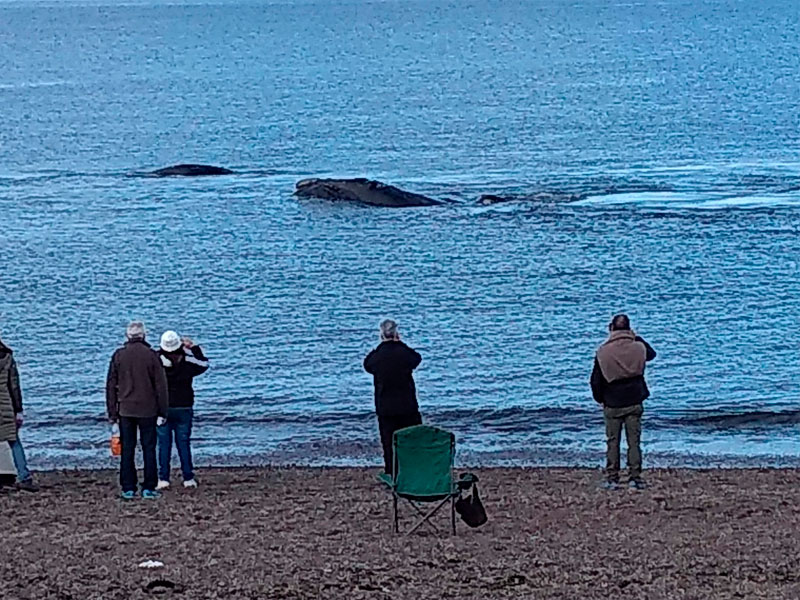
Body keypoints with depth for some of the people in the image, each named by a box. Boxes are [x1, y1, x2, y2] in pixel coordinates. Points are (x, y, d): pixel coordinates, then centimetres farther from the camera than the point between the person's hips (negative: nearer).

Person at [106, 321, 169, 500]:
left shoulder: (118, 356, 0)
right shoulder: (151, 356, -5)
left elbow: (110, 386, 3)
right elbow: (160, 386, -4)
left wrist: (112, 413, 9)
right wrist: (162, 412, 3)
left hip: (125, 410, 2)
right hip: (148, 411, -2)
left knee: (127, 450, 6)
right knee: (148, 448, 4)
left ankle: (128, 489, 5)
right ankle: (148, 488, 2)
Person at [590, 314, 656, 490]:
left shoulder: (603, 352, -10)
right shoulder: (638, 348, -5)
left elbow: (596, 380, -5)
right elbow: (651, 354, 21)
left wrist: (599, 398, 12)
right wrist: (637, 338, 22)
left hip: (612, 404, -1)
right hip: (634, 403, 1)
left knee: (613, 442, 7)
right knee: (634, 441, 5)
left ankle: (612, 478, 6)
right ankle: (635, 477, 3)